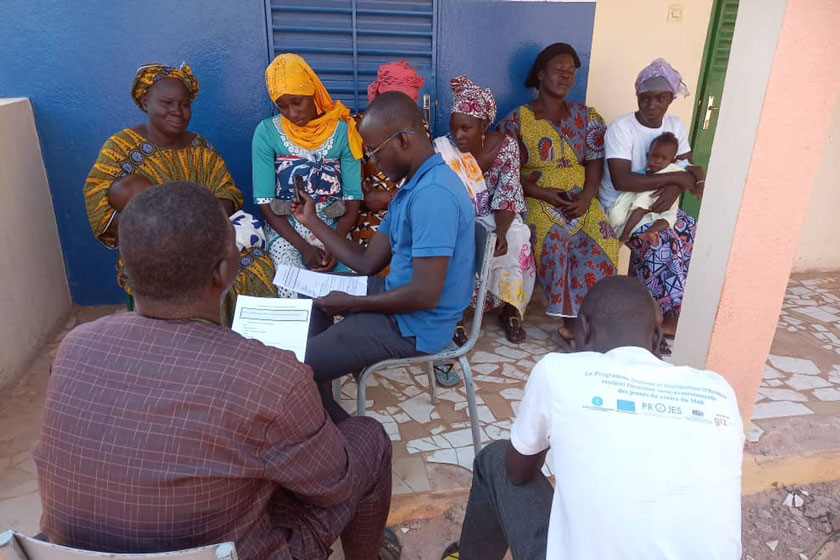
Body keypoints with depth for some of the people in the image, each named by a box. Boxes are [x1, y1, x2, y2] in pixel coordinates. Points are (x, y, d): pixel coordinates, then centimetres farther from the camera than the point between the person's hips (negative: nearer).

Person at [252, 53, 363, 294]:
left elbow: (353, 200, -1)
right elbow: (265, 203, -4)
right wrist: (304, 247, -15)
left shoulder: (342, 130, 1)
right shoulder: (267, 132, -1)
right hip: (285, 229, -1)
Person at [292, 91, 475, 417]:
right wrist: (312, 221, 9)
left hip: (415, 325, -11)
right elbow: (367, 262, 9)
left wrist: (351, 304, -17)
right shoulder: (413, 185, 8)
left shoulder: (433, 194, -26)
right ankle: (322, 405, 23)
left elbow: (425, 294, -29)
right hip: (398, 295, 11)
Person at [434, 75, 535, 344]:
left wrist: (501, 231, -28)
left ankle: (511, 307, -4)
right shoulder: (442, 148, -14)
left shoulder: (506, 144, -10)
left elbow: (507, 195, -12)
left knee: (516, 242, -28)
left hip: (495, 217, 2)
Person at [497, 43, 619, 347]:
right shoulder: (517, 120, 2)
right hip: (536, 198, -3)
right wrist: (544, 193, -14)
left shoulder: (586, 116, 13)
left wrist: (586, 197, -11)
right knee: (553, 238, -32)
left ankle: (575, 322, -15)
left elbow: (595, 162, 7)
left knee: (601, 240, -24)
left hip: (581, 198, 3)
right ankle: (573, 320, -17)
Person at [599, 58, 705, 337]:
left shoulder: (675, 124, 6)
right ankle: (668, 314, -15)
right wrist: (675, 177, -23)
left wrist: (674, 189, -22)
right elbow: (621, 180, -27)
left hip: (657, 204, 7)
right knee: (661, 241, -29)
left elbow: (687, 169, 3)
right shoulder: (621, 128, -15)